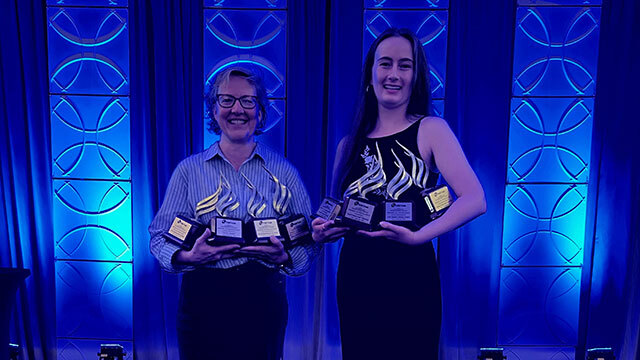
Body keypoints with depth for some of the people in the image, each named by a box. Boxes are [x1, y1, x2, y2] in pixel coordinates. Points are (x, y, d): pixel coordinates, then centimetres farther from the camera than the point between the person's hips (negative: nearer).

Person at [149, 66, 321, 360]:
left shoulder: (284, 171, 3)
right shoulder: (189, 170, 3)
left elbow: (310, 242, 2)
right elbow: (160, 236, 2)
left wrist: (284, 257, -17)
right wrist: (188, 257, -17)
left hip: (264, 299, 0)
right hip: (203, 299, 0)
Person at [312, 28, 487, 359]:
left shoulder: (430, 130, -5)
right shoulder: (349, 145, 5)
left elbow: (474, 200, -17)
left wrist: (418, 236, -28)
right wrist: (323, 231, -7)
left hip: (411, 281, -3)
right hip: (355, 280, 3)